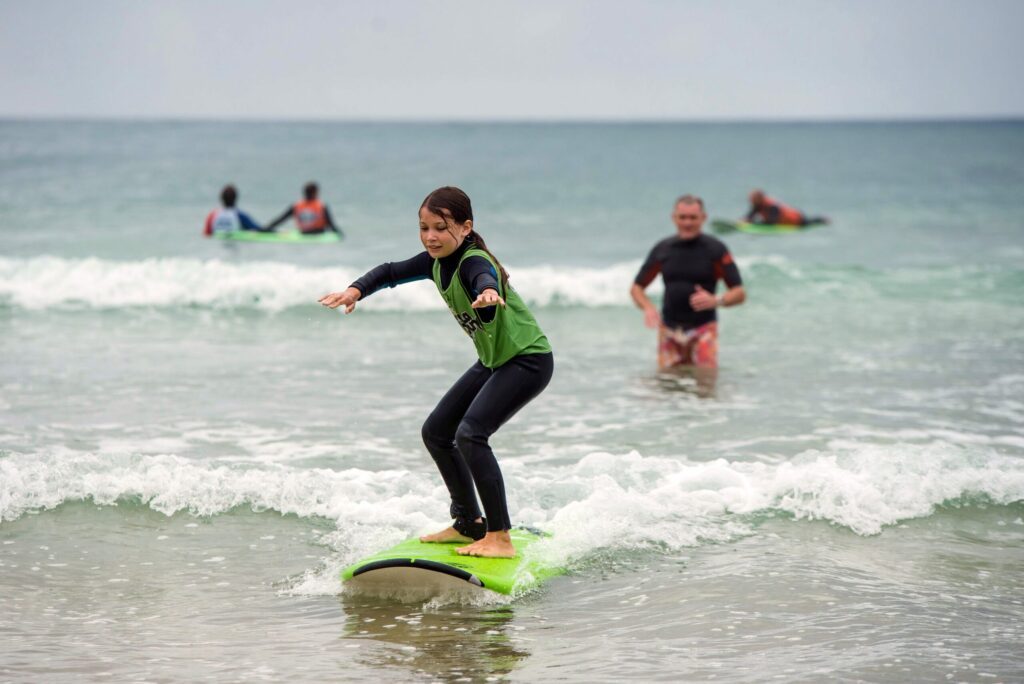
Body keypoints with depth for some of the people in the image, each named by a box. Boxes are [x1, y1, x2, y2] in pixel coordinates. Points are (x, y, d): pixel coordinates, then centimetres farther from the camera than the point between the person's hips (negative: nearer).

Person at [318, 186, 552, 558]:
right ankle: (469, 524, 27)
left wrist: (488, 294, -75)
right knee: (436, 432, 14)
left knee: (470, 434, -26)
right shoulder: (437, 262, -1)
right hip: (493, 361, 10)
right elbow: (392, 272, 9)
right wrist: (356, 290, -11)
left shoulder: (474, 262, -27)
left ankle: (500, 538, -23)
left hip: (528, 359, -10)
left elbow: (485, 279, -50)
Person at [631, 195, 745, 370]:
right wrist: (647, 308, -11)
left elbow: (739, 293, -5)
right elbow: (636, 288, 10)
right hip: (669, 330, 3)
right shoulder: (662, 249, 4)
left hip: (703, 328, -3)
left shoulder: (715, 249, -4)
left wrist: (716, 301, -25)